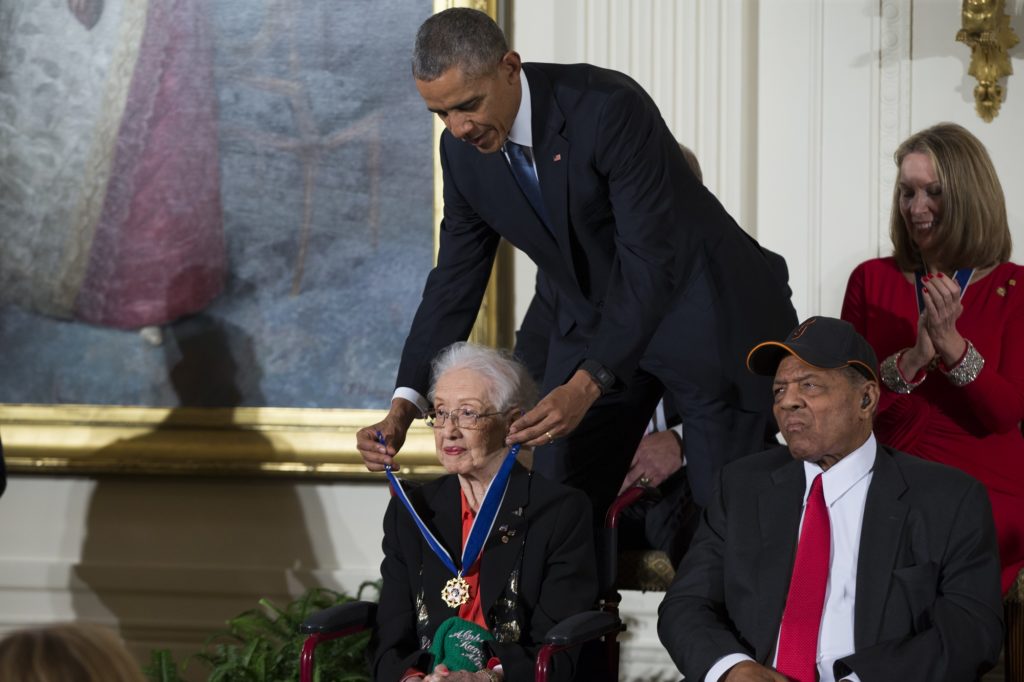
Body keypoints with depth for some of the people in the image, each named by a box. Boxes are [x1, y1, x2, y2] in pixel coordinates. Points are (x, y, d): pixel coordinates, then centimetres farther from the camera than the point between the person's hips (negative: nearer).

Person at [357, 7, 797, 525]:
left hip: (704, 315, -5)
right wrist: (404, 404, -12)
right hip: (593, 325, 6)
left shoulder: (609, 108, -28)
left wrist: (588, 385, -40)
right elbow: (456, 277, -1)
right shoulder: (462, 148, -8)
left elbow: (649, 260, -32)